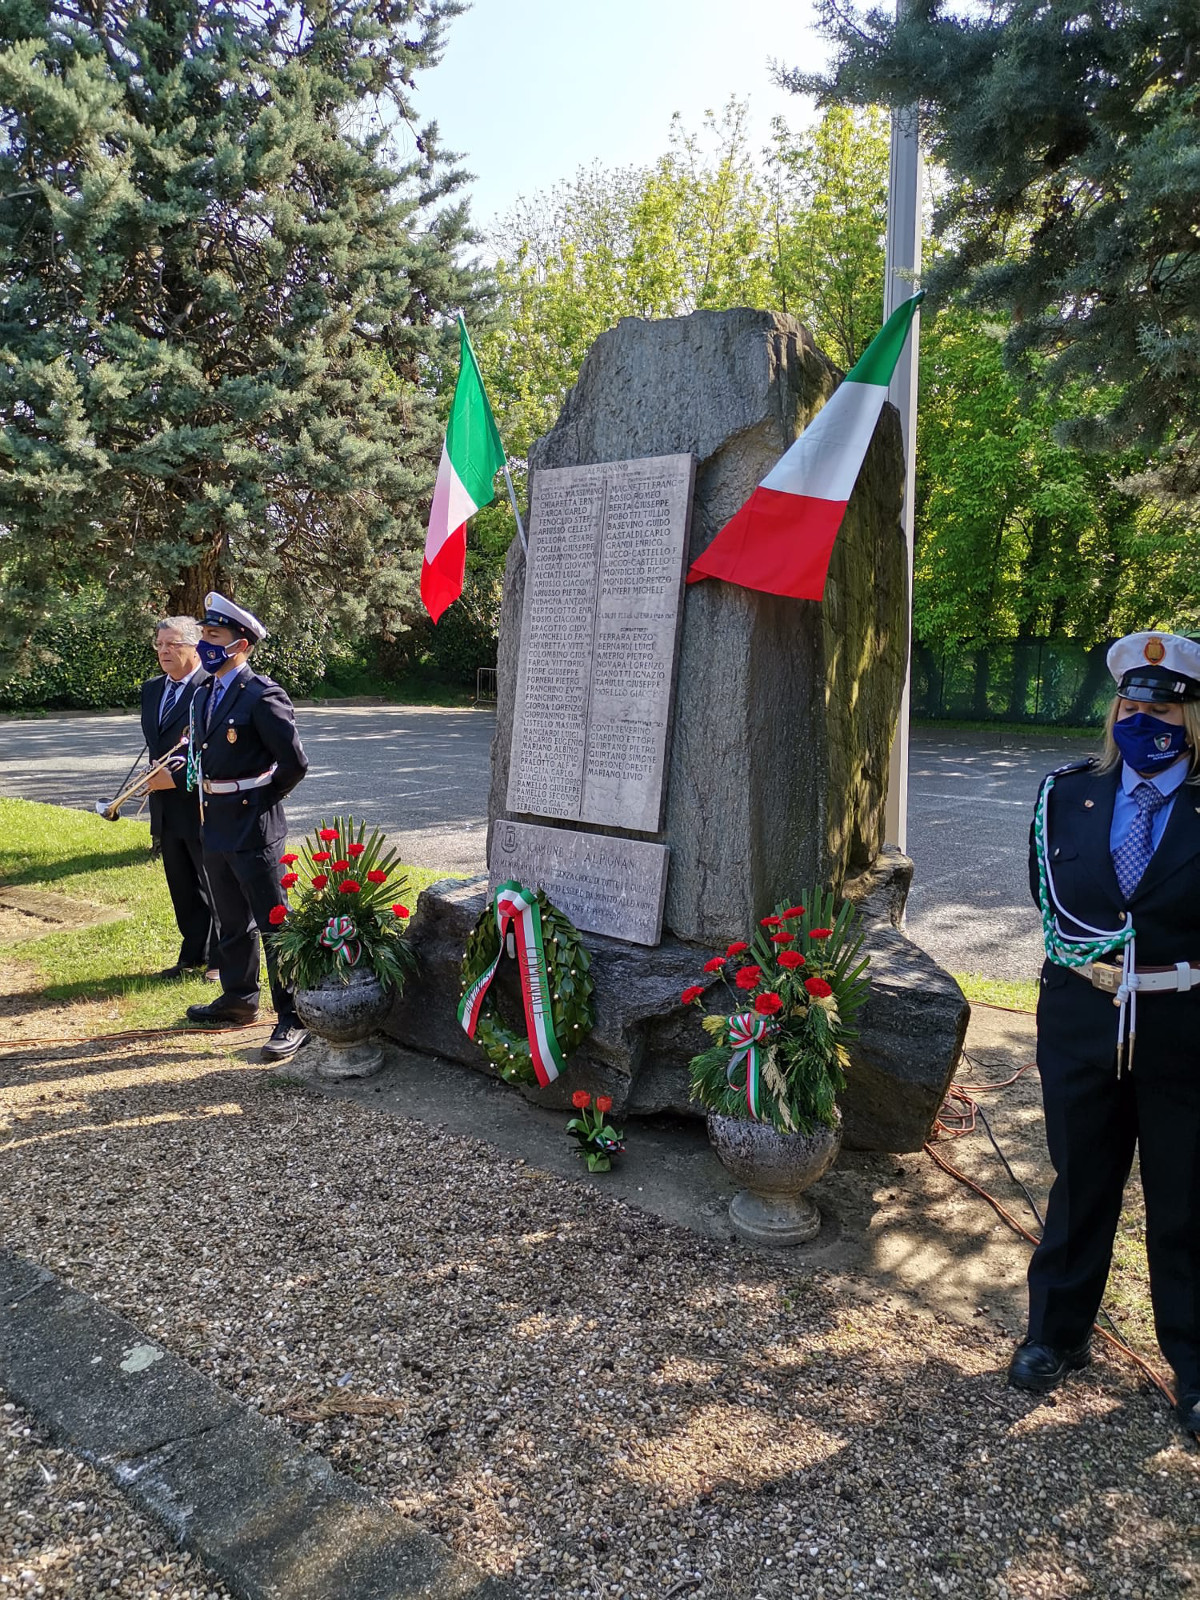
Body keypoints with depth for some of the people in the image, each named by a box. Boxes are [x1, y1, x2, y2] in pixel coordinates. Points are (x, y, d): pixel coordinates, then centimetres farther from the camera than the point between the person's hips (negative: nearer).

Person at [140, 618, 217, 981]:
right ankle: (193, 955, 30)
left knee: (217, 887, 5)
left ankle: (221, 958, 18)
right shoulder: (152, 689, 13)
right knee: (183, 889, 17)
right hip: (167, 810, 8)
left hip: (203, 807, -8)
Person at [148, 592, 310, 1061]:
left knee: (274, 924, -3)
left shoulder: (262, 696, -15)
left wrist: (262, 803, -4)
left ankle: (293, 1018, 5)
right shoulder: (204, 696, 12)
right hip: (215, 827, 9)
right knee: (232, 921, 21)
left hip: (253, 829, -9)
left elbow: (294, 762, -15)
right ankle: (238, 998, 36)